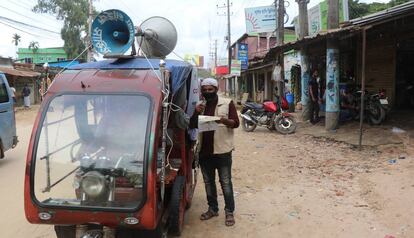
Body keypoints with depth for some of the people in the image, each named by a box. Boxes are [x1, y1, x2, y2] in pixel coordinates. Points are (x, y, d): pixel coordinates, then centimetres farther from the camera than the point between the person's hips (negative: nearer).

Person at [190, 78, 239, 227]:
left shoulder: (227, 103, -3)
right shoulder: (200, 106, 11)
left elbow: (236, 123, -7)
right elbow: (192, 126, 8)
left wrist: (224, 120, -27)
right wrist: (196, 113, -10)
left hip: (222, 150, -5)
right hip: (204, 151, 5)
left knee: (225, 182, 1)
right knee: (208, 182, 15)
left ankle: (229, 212, 12)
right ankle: (212, 209, 29)